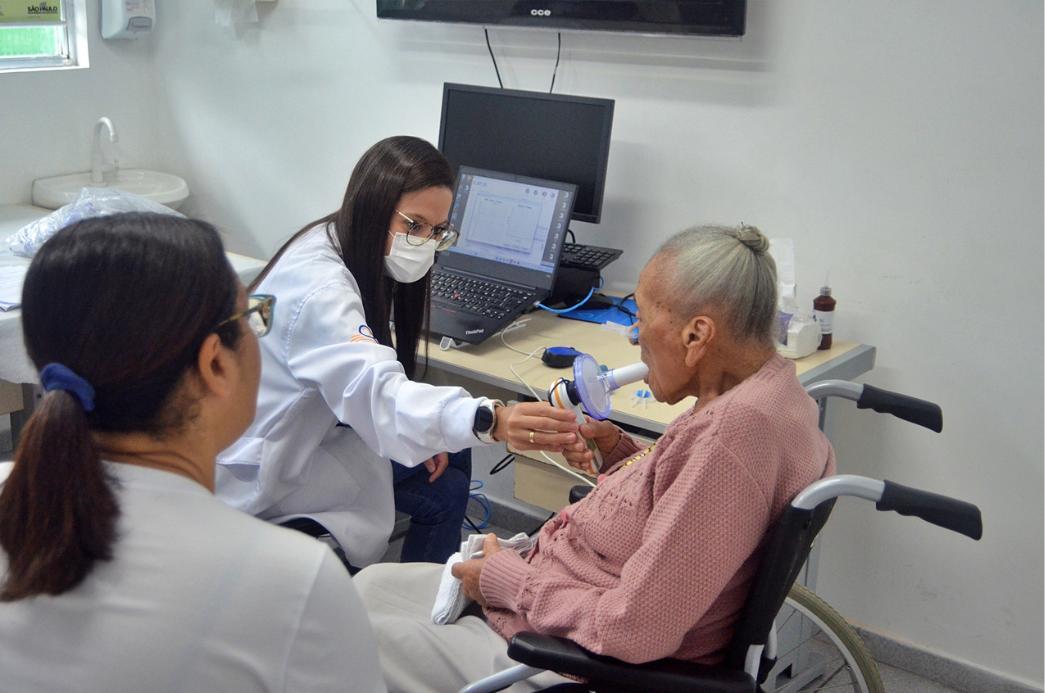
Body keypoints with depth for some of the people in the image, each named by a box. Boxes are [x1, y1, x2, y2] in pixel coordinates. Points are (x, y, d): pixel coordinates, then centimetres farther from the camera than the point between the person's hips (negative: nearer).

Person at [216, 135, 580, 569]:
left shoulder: (354, 253, -2)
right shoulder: (318, 288, -32)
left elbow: (359, 376, 6)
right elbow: (374, 390, -47)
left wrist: (422, 431, -8)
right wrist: (491, 421, -61)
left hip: (315, 430, 9)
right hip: (258, 470, -9)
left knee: (449, 467, 5)